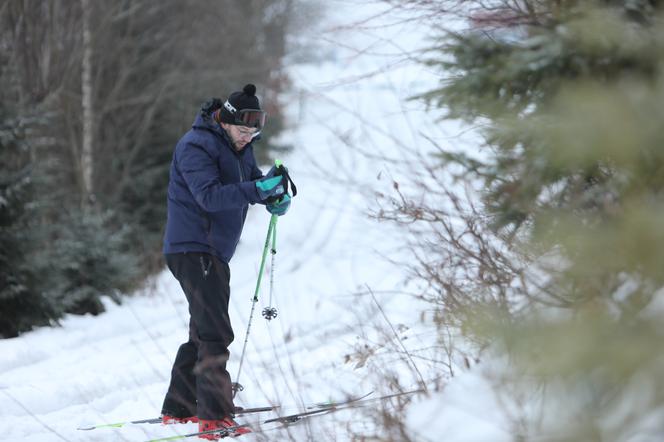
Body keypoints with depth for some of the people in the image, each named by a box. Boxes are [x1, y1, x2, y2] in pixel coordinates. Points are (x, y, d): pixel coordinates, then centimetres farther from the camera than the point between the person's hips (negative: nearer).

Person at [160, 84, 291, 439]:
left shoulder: (238, 147, 13)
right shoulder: (196, 146, -16)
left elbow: (251, 179, 19)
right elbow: (210, 195, -27)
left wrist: (274, 194, -4)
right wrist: (258, 190, -36)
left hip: (213, 253, 10)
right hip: (193, 248, -10)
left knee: (204, 331, 16)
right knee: (215, 332, -17)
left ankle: (178, 407, 25)